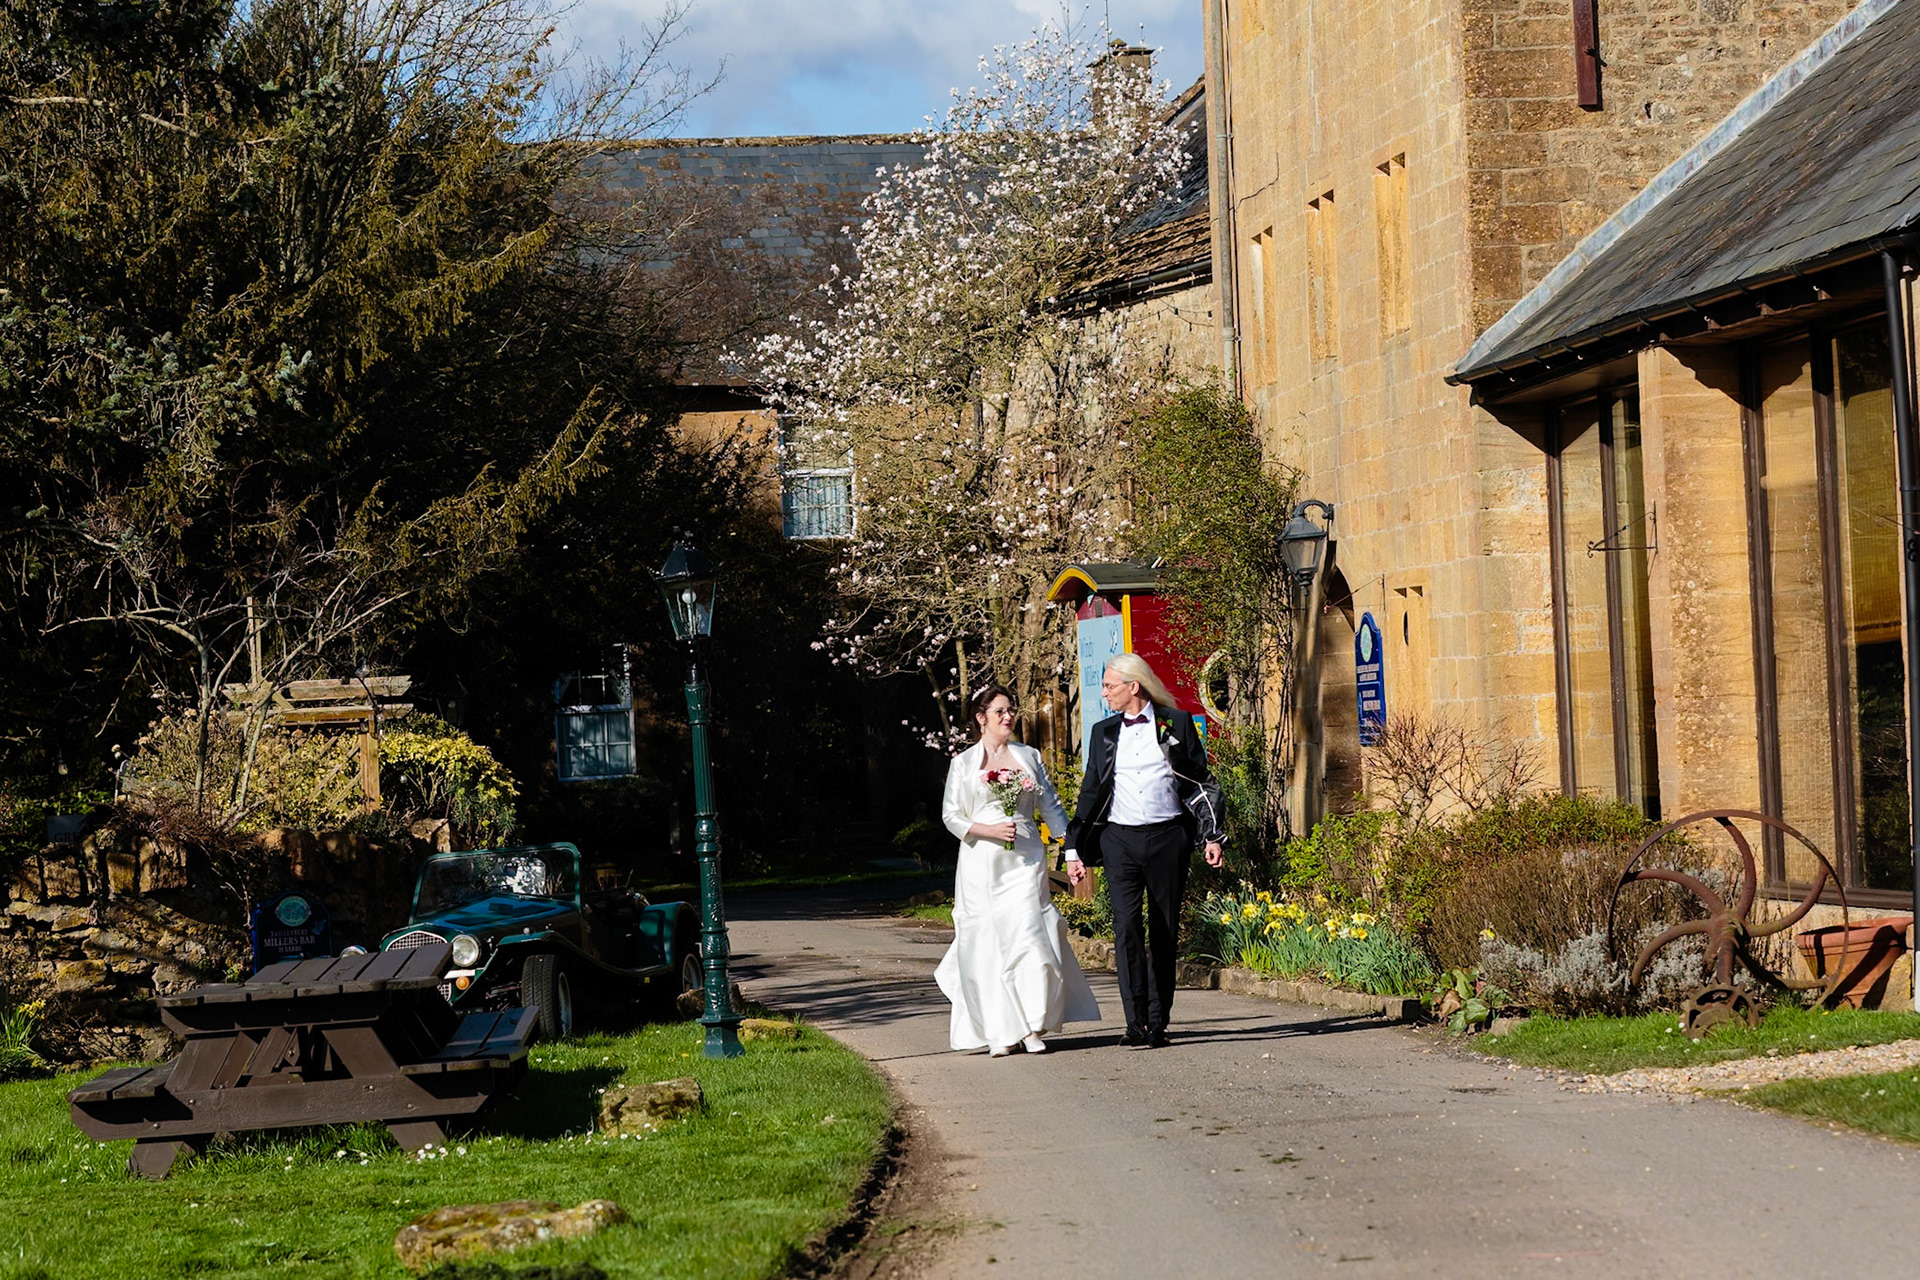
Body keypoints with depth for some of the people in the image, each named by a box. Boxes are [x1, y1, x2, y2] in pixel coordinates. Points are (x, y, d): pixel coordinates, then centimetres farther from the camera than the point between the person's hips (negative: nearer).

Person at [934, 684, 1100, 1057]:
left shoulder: (1029, 757, 12)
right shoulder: (964, 763, 6)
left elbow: (1051, 806, 15)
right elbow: (951, 815, 3)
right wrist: (990, 830, -11)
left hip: (1025, 860, 1)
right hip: (982, 862, -1)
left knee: (1029, 934, -10)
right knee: (988, 944, -3)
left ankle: (1033, 1027, -4)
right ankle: (999, 1032, 4)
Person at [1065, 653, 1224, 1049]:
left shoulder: (1176, 724, 4)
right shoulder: (1104, 732, 12)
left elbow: (1201, 782, 7)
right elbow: (1091, 793, 16)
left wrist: (1212, 836, -1)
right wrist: (1075, 850, 12)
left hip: (1168, 838, -1)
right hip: (1120, 839, 1)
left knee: (1164, 933, 3)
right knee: (1126, 928, -13)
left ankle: (1158, 1023, 10)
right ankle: (1136, 1023, -15)